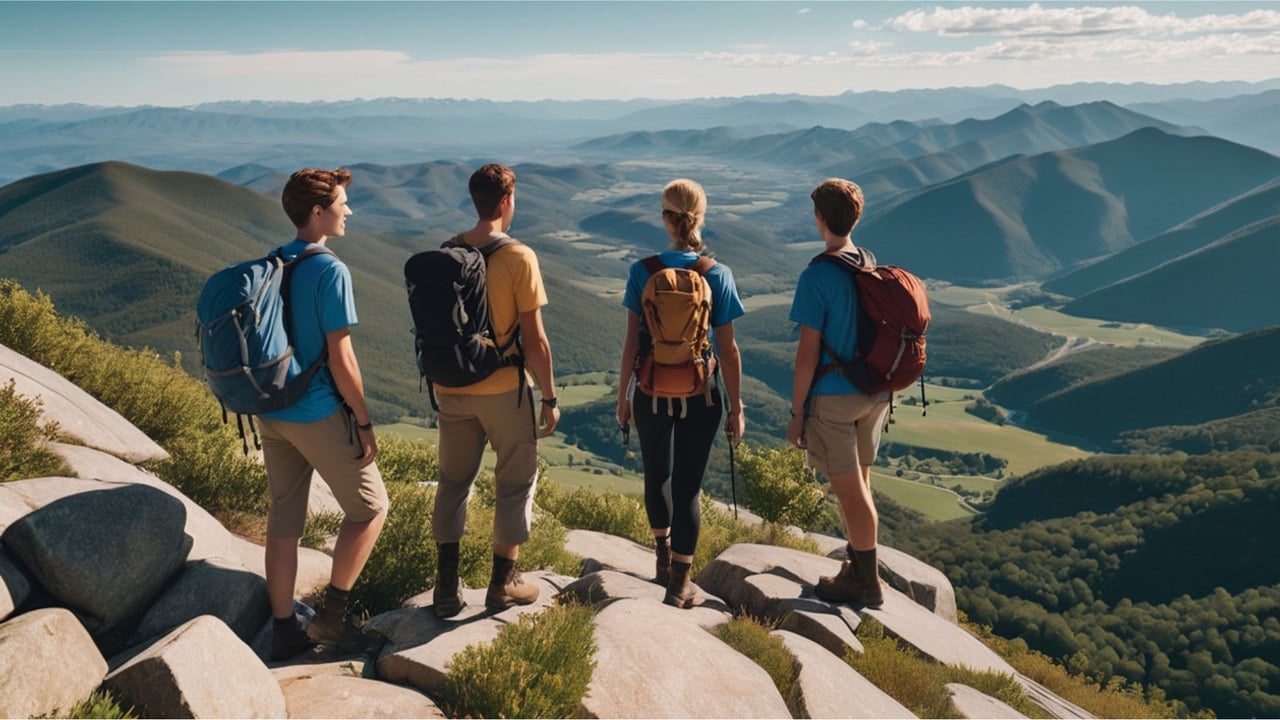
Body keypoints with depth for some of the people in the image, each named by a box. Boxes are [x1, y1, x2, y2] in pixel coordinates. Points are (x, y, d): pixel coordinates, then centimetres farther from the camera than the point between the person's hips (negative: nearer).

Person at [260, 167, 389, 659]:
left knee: (284, 520, 14)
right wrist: (364, 423, -11)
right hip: (319, 415, -8)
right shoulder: (331, 271, -17)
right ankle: (331, 613, 11)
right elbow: (340, 358, -19)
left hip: (272, 413, 8)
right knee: (370, 508, 10)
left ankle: (284, 630, 22)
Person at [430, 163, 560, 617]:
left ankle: (446, 588, 19)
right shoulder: (519, 259, -14)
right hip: (503, 390, -4)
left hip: (451, 389, 5)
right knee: (515, 482, 13)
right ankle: (503, 584, 20)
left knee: (453, 482, 16)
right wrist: (549, 397, -5)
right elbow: (534, 339, -14)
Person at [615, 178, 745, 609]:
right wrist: (736, 408, 1)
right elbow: (728, 350, -8)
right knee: (688, 486, 6)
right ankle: (679, 585, 10)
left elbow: (631, 342, -5)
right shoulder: (718, 275, -9)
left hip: (651, 394, 2)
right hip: (700, 396, -1)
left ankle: (664, 559, 41)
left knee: (656, 476, 21)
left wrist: (622, 396, 6)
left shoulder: (642, 272, -8)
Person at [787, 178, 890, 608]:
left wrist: (796, 412, -10)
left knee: (850, 491, 4)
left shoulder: (817, 276, -18)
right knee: (859, 484, 19)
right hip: (873, 393, 7)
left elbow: (808, 352, -17)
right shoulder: (873, 266, 3)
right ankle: (858, 568, 33)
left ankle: (867, 585, 16)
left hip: (832, 399, -7)